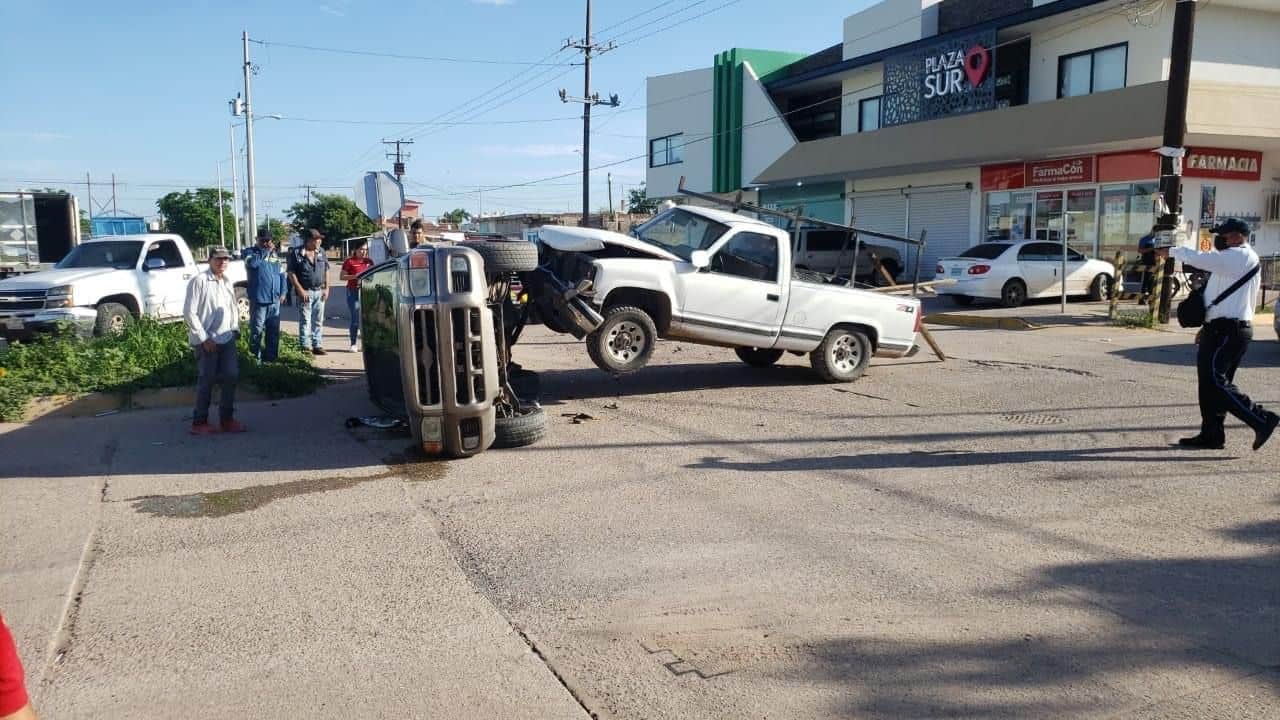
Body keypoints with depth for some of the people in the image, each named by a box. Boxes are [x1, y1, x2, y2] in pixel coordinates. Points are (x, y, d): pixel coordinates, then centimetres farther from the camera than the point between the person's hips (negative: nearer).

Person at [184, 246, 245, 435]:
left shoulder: (227, 281, 11)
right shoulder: (199, 281, -11)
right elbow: (189, 312, -14)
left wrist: (235, 329, 10)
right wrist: (204, 338, -15)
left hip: (227, 339, 7)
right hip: (207, 341, -7)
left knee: (231, 376, 6)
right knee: (206, 381, 0)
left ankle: (227, 418, 20)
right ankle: (199, 422, 12)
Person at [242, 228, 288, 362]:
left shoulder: (275, 254, 14)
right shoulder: (250, 251, 1)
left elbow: (282, 274, 16)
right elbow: (252, 262, -23)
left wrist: (283, 292, 7)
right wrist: (266, 251, -15)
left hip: (274, 299, 4)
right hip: (258, 299, -4)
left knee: (273, 330, 8)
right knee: (257, 329, -4)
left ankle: (270, 356, 17)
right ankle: (255, 355, 8)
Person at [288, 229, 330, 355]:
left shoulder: (321, 252, 8)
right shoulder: (297, 254, -7)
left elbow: (326, 270, 14)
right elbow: (291, 273, -8)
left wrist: (326, 288, 6)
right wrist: (300, 290, -13)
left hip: (319, 291, 5)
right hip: (305, 292, -5)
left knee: (318, 321, 8)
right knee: (305, 320, -2)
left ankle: (317, 345, 14)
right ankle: (305, 346, 3)